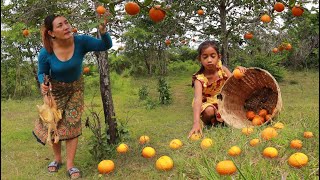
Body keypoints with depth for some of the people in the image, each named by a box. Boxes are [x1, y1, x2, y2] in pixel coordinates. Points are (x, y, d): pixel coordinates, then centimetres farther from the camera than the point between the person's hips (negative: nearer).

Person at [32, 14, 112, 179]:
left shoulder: (81, 41, -27)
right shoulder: (45, 53, -27)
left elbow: (106, 45, -25)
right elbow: (42, 73, -9)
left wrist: (103, 31, -47)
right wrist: (43, 83, -33)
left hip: (75, 88, 0)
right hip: (54, 90, 0)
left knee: (72, 124, -4)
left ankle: (70, 165, 7)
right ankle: (57, 158, 32)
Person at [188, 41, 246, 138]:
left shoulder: (221, 68, -15)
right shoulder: (199, 78, -28)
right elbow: (198, 99, -43)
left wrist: (238, 71, -37)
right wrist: (196, 123, -57)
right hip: (208, 103, -5)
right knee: (209, 111, -36)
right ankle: (207, 123, -1)